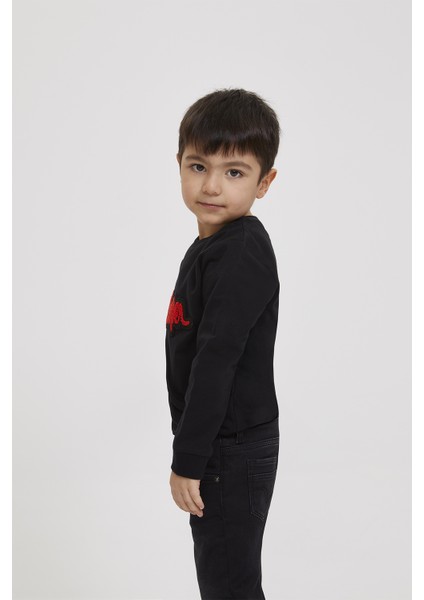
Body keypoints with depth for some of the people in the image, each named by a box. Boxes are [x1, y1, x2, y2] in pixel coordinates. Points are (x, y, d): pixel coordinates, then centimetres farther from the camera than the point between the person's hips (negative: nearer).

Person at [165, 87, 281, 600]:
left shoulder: (241, 255, -22)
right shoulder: (213, 246, 10)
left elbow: (217, 360, -25)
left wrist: (188, 458, -22)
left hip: (234, 452, -10)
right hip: (220, 447, 10)